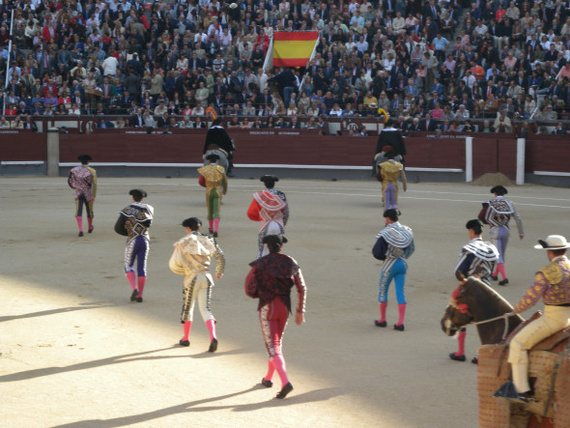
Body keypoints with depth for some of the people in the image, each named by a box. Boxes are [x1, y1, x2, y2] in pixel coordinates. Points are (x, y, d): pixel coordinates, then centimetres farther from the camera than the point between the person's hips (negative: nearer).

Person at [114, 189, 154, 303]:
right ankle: (139, 295, 5)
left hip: (132, 242, -3)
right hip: (145, 240, 3)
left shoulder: (127, 210, -6)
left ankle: (135, 289, -13)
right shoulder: (149, 209, 5)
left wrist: (130, 233, 10)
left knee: (129, 267, 10)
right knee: (142, 268, 8)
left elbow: (118, 228, -3)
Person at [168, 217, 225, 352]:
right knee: (205, 308, 4)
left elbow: (174, 264, -10)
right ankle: (213, 337, -16)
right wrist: (219, 272, 24)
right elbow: (220, 258, 7)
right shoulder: (208, 241, 4)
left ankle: (185, 339, 27)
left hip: (192, 278, -3)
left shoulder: (182, 243, -6)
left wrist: (184, 270, 10)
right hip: (206, 277, 3)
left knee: (188, 307, 15)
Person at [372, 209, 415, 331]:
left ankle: (382, 320, 20)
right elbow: (411, 249, 13)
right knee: (400, 292, 6)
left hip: (389, 264, -5)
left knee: (383, 290, 13)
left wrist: (384, 257, 3)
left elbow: (376, 252, -16)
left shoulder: (385, 233, -15)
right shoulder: (407, 231, 1)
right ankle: (400, 322, 1)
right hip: (403, 264, 5)